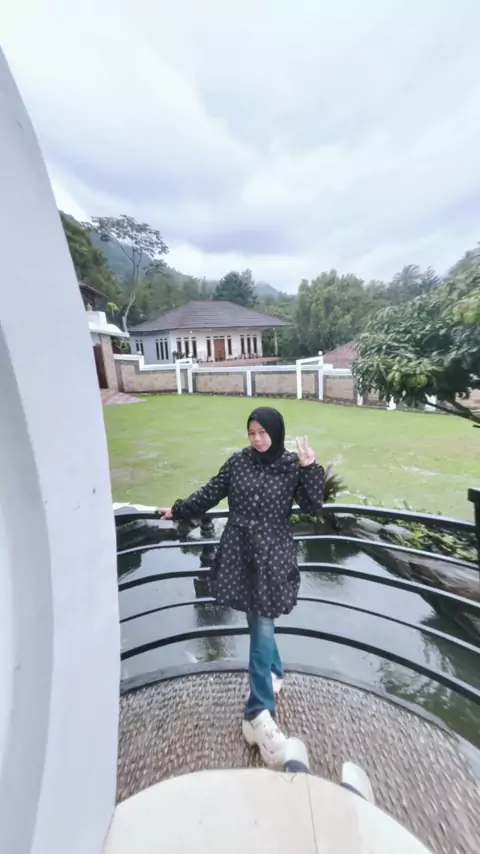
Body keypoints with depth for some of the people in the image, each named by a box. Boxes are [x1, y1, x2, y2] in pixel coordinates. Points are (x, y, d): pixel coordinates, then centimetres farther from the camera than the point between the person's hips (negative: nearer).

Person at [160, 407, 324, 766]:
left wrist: (310, 469, -22)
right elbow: (211, 493, 9)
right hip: (240, 553, 3)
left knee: (262, 626, 1)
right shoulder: (238, 461, -2)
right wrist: (178, 510, 15)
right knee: (259, 623, 18)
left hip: (272, 557, -3)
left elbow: (313, 507, -10)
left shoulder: (292, 466, -8)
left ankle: (259, 712, 15)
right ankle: (275, 672, 44)